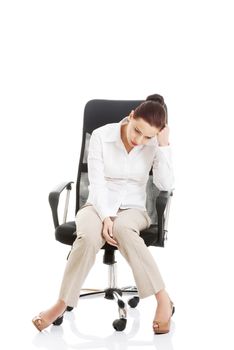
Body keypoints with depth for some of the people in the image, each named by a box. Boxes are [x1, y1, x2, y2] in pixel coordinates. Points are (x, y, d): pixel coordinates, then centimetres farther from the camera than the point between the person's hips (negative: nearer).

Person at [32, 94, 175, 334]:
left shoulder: (154, 144, -5)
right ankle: (62, 304, -24)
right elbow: (97, 183, -12)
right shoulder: (101, 136, -9)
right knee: (88, 237, -37)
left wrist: (164, 145, -19)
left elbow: (165, 185, -15)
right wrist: (105, 217, -25)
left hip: (132, 209, 0)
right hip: (98, 206, 0)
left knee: (122, 229, -38)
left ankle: (163, 300, -34)